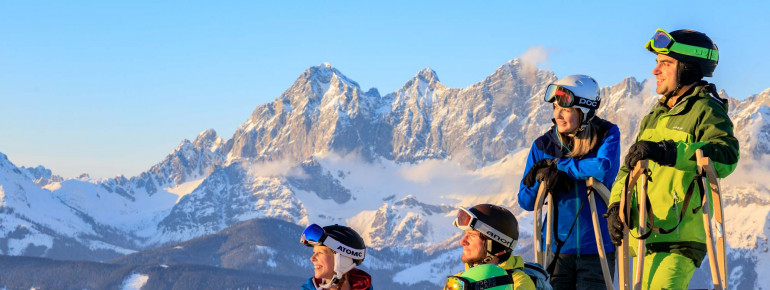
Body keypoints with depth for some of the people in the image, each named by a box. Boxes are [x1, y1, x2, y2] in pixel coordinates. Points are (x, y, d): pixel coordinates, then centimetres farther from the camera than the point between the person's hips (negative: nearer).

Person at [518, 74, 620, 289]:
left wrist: (557, 165, -16)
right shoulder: (544, 145, 1)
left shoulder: (607, 135, -4)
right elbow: (526, 202, 3)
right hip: (558, 246, 2)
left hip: (596, 245, -2)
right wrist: (540, 181, -19)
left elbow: (604, 168, -25)